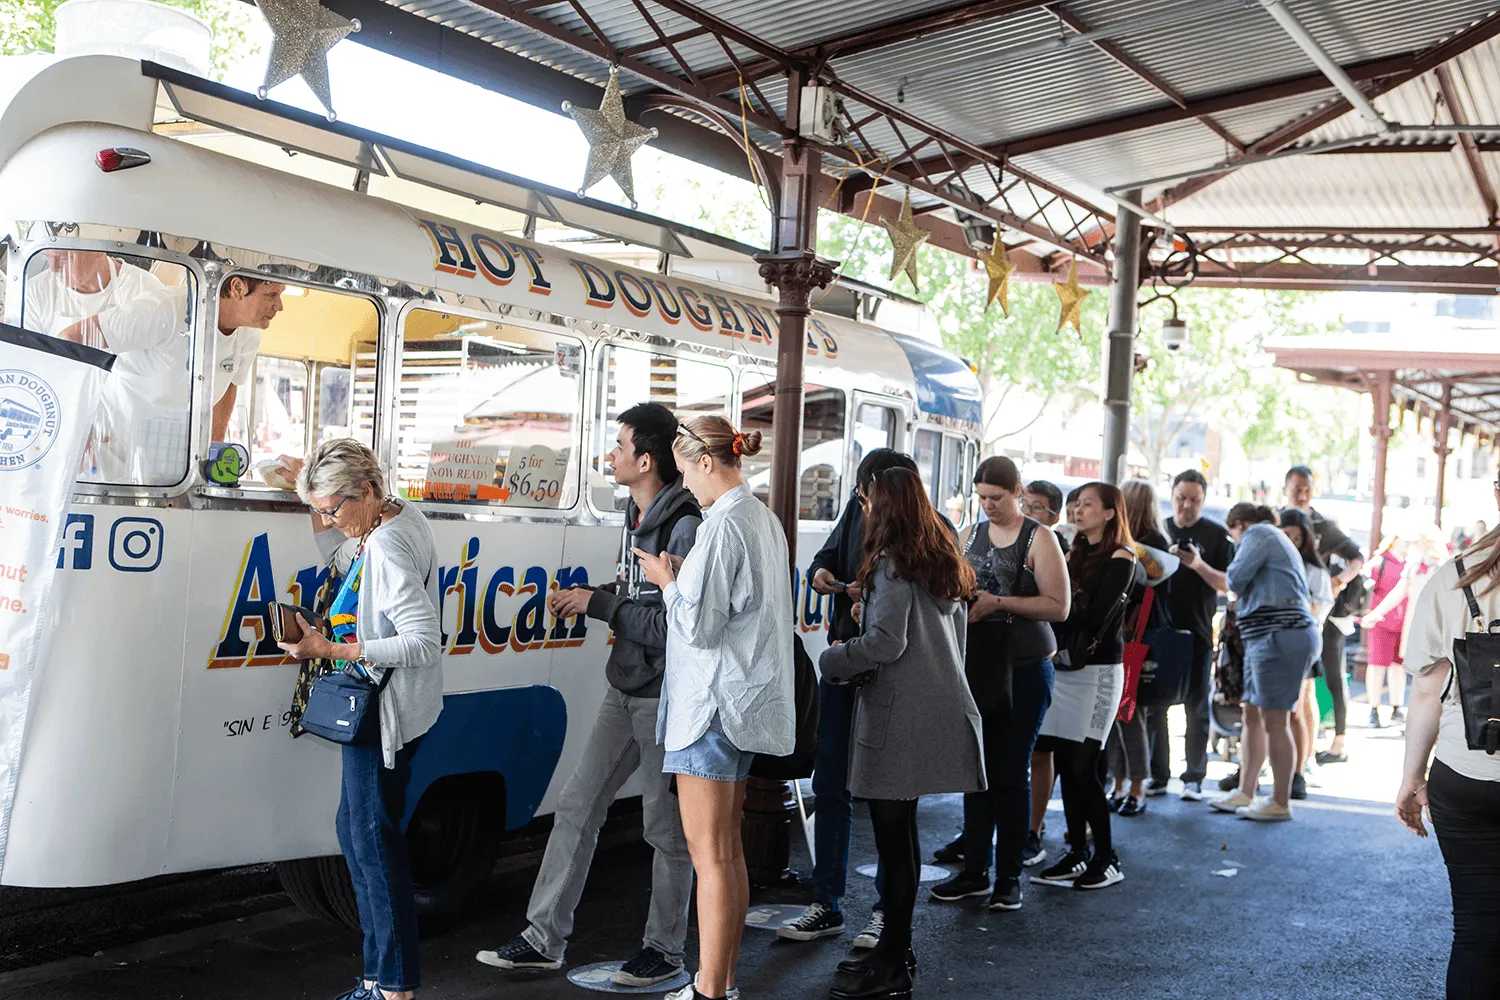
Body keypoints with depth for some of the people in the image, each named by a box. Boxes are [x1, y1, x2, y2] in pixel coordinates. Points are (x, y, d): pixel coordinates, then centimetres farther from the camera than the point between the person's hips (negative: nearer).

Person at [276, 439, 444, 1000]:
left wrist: (332, 651, -26)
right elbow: (339, 557, 27)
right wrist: (317, 497, 13)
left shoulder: (388, 548, -23)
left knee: (373, 839, -4)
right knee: (356, 830, 17)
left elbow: (424, 643, -28)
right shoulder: (399, 517, 8)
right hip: (378, 708, 11)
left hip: (384, 714, -11)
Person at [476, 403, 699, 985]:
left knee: (667, 827, 4)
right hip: (626, 691, 9)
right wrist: (584, 598, 4)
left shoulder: (686, 528, -19)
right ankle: (545, 938, 17)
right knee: (576, 807, 9)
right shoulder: (637, 517, 11)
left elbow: (673, 624, -23)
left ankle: (665, 951, 20)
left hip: (667, 697, -9)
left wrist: (598, 603, -17)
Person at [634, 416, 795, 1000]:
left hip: (713, 702, -10)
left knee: (710, 853, -4)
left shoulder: (723, 526, -18)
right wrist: (682, 580, 13)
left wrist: (668, 583, -3)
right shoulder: (765, 520, 13)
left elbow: (698, 627, -19)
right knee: (728, 847, 15)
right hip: (748, 701, 10)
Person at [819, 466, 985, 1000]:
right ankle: (894, 950, 21)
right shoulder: (946, 561, 16)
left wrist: (834, 661, -2)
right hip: (942, 708, 9)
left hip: (900, 716, -9)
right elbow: (955, 640, 21)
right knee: (900, 835, 14)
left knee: (894, 839, -4)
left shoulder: (893, 562, -10)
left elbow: (887, 641, -17)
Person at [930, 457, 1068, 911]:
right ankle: (975, 871, 16)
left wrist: (999, 603, -18)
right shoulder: (971, 534, 12)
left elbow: (1058, 605, -11)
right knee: (977, 770, 8)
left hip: (1024, 668, -5)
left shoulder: (1039, 538, -4)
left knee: (1012, 773, 0)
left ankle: (1009, 878, 9)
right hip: (978, 664, 5)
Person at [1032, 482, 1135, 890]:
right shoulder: (1075, 554, 17)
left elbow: (1096, 615, -16)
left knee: (1083, 768, -7)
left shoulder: (1120, 558, -5)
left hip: (1098, 669, -7)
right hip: (1064, 667, 7)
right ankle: (1076, 854, 14)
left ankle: (1107, 860, 4)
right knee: (1066, 764, 5)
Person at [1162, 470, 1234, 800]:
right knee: (1153, 705, 3)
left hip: (1197, 633, -2)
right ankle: (1157, 775, 12)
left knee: (1197, 708, 3)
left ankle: (1194, 778, 10)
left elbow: (1227, 585, -3)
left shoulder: (1217, 535, 1)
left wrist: (1199, 565, -20)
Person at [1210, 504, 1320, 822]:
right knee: (1252, 715, 13)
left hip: (1280, 637, -11)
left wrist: (1237, 591, 10)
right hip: (1265, 638, 11)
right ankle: (1245, 793, 19)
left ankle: (1281, 803, 1)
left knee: (1274, 723, -5)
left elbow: (1235, 579, -12)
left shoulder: (1258, 533, -4)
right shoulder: (1276, 539, 26)